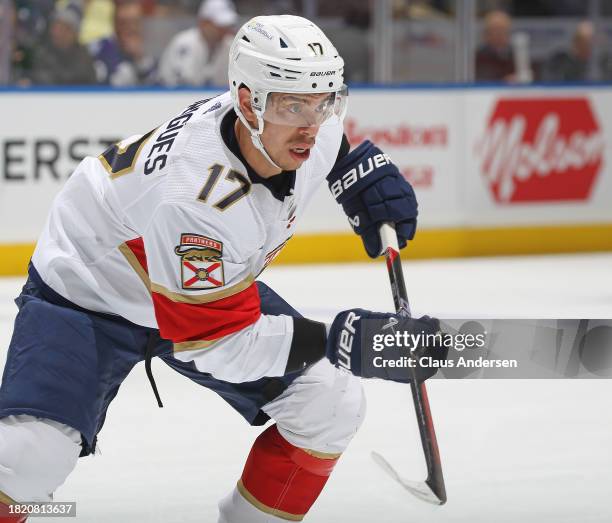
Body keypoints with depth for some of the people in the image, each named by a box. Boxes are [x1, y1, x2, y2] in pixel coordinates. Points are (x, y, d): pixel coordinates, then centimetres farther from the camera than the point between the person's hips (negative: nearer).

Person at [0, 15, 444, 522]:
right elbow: (212, 339, -35)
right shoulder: (196, 194, -41)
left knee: (332, 406, -6)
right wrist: (341, 342, -39)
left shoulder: (303, 121, -18)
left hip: (216, 285, 7)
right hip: (87, 292, -7)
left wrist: (364, 167, -6)